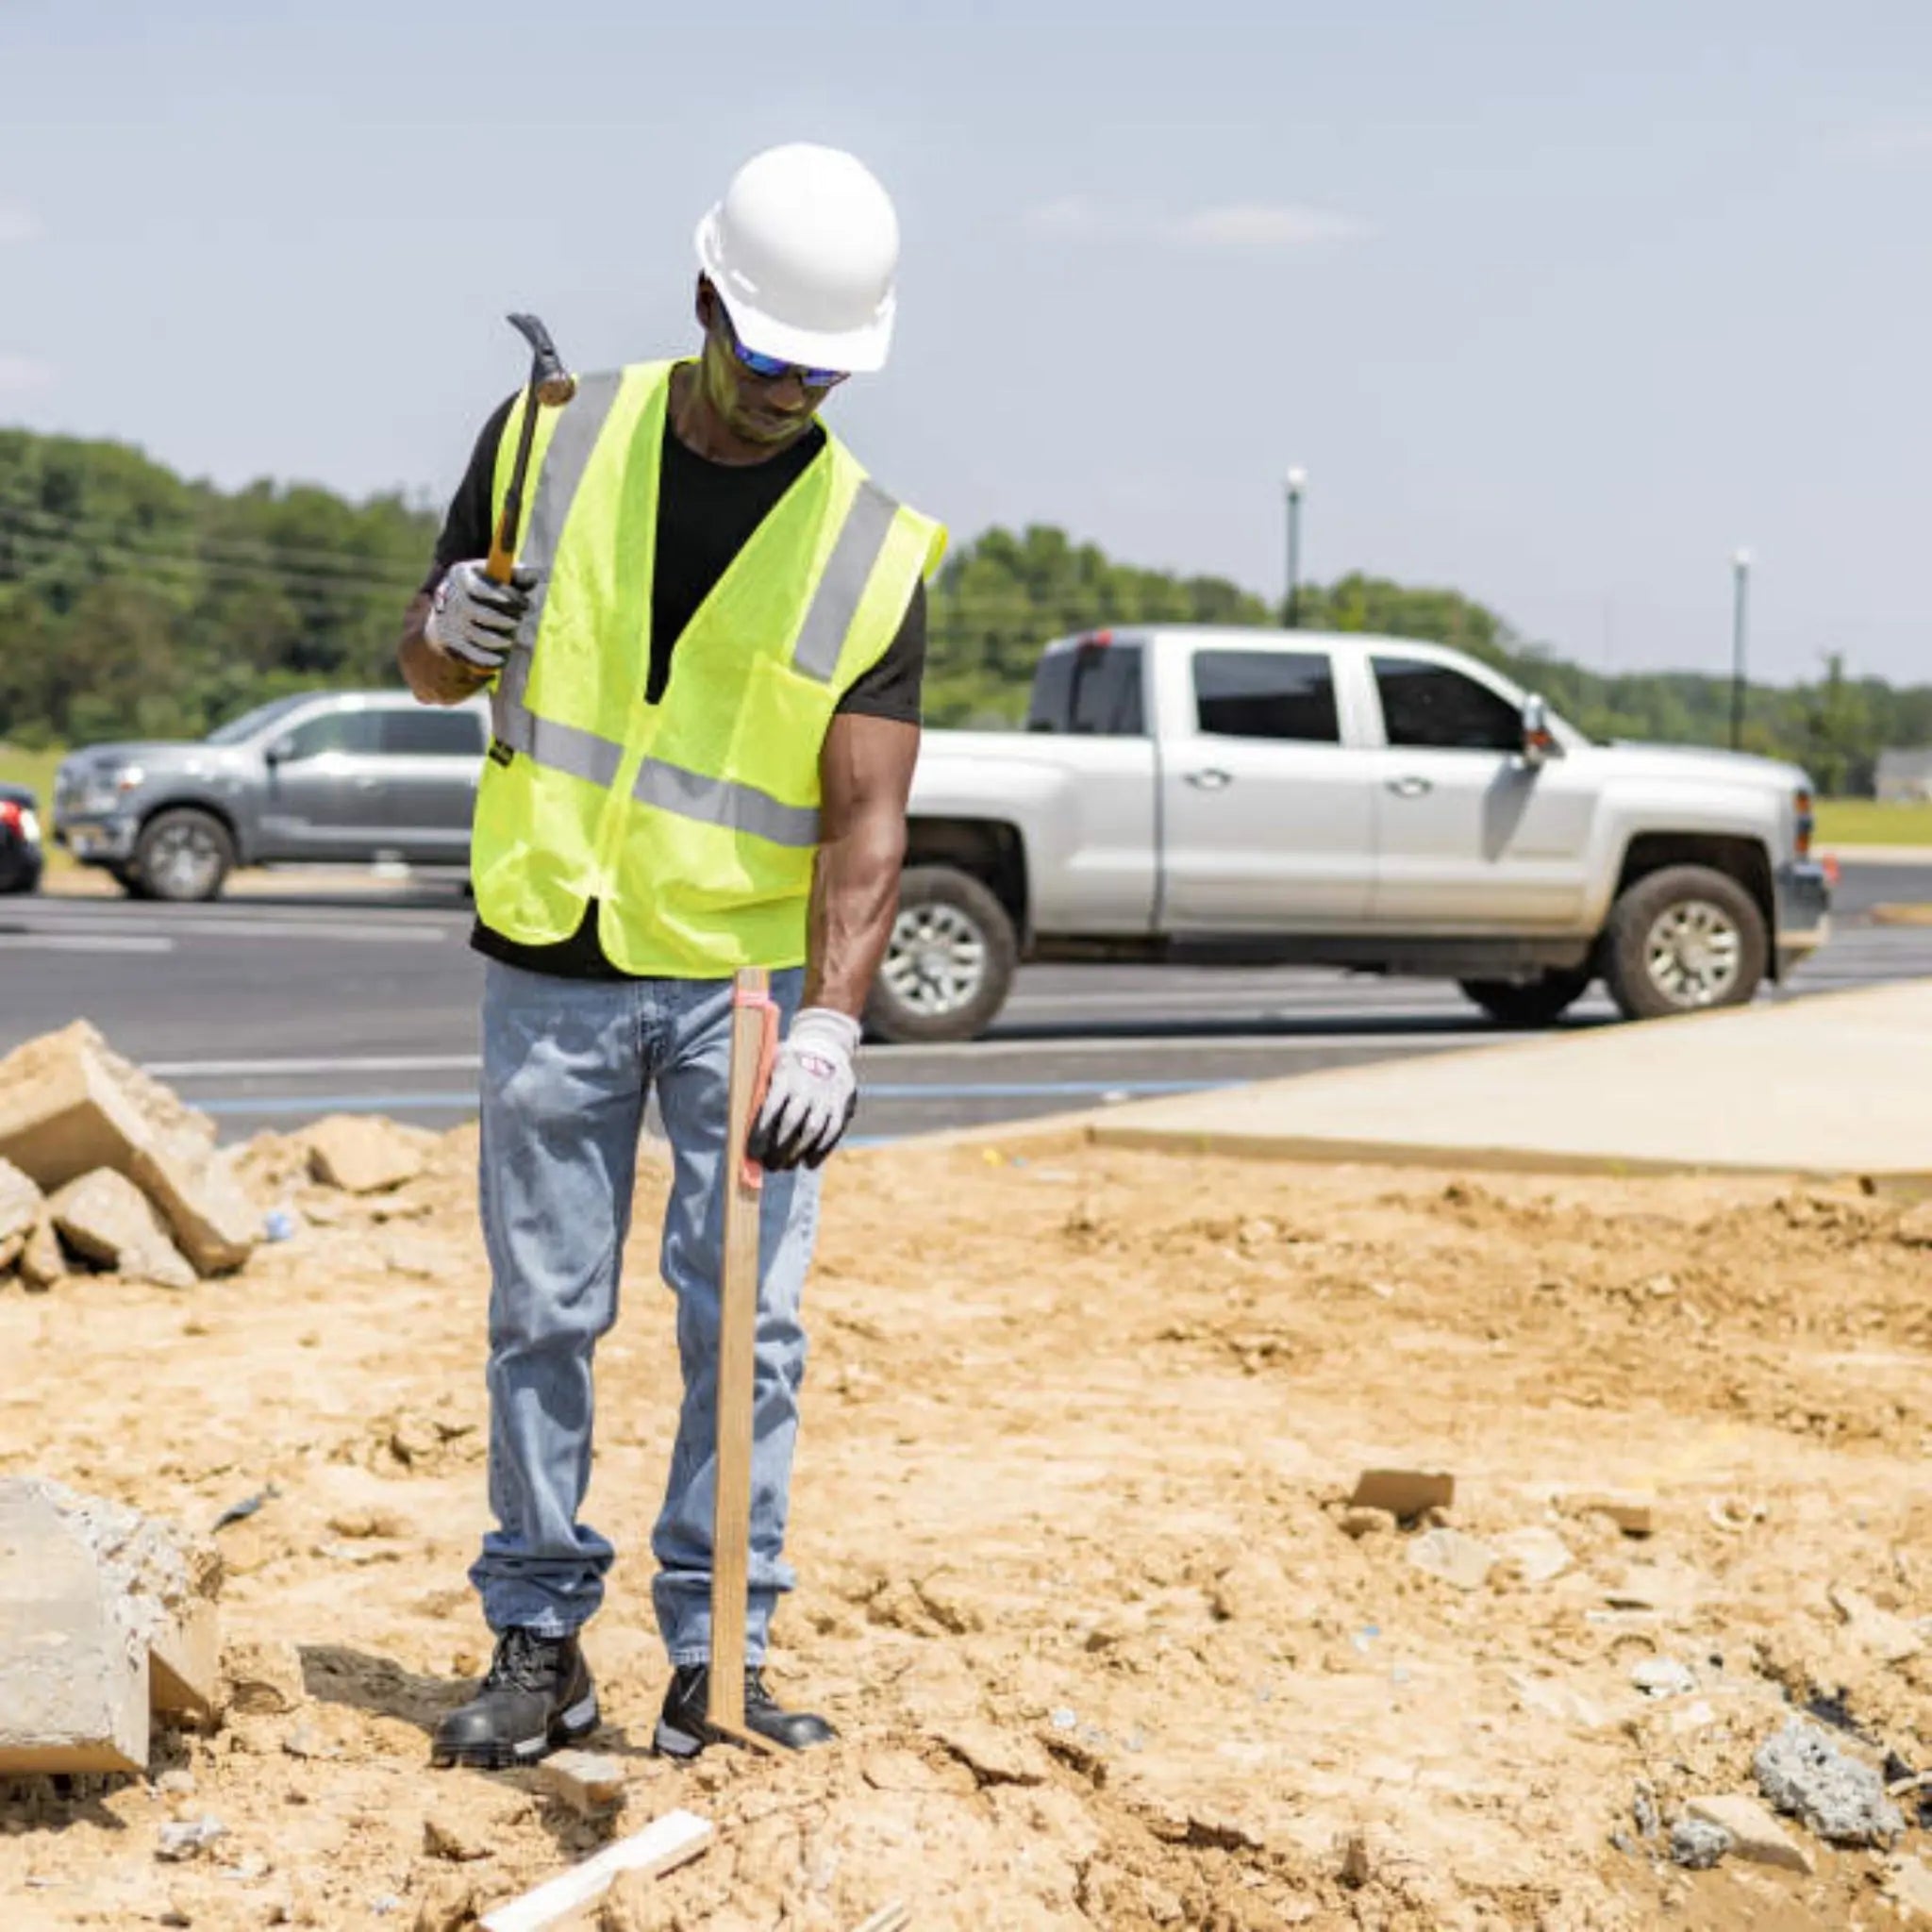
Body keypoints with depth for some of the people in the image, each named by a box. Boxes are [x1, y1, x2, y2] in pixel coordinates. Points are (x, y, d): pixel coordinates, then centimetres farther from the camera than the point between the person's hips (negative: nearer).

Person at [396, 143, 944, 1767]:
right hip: (554, 964, 1)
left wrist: (831, 1021, -26)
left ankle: (720, 1656, 11)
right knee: (543, 1315, 5)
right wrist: (451, 632, -15)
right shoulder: (553, 441, -1)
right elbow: (431, 674, 10)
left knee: (750, 1326, 0)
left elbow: (866, 813, -12)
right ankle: (539, 1644, 16)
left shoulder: (873, 547, -6)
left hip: (750, 974, -1)